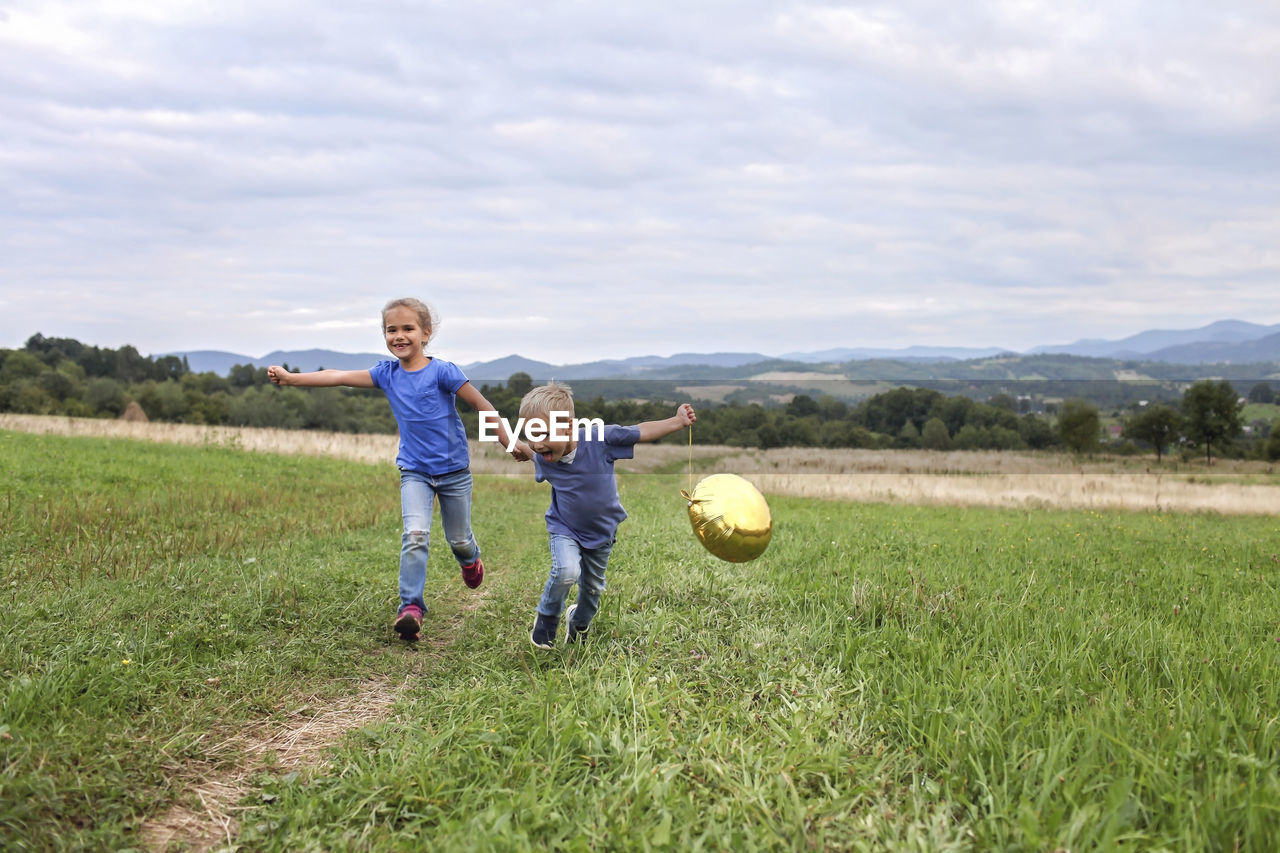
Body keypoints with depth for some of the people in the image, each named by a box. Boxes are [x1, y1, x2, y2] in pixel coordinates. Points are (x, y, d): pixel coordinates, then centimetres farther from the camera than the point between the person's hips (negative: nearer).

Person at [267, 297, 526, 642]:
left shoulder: (442, 371, -15)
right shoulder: (387, 373, -2)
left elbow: (481, 404, -11)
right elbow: (340, 377, -4)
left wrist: (510, 443, -9)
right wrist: (291, 378, -8)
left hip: (453, 470, -2)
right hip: (414, 471, 2)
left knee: (459, 539, 13)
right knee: (415, 535, -18)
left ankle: (470, 560, 49)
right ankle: (411, 608, -17)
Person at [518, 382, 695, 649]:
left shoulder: (600, 438, -31)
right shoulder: (542, 457, -22)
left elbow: (642, 432, -21)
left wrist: (679, 421, -26)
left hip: (601, 530, 1)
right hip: (564, 529, -1)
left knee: (592, 586, 19)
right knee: (567, 571, -28)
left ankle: (579, 622, 52)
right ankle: (547, 618, 2)